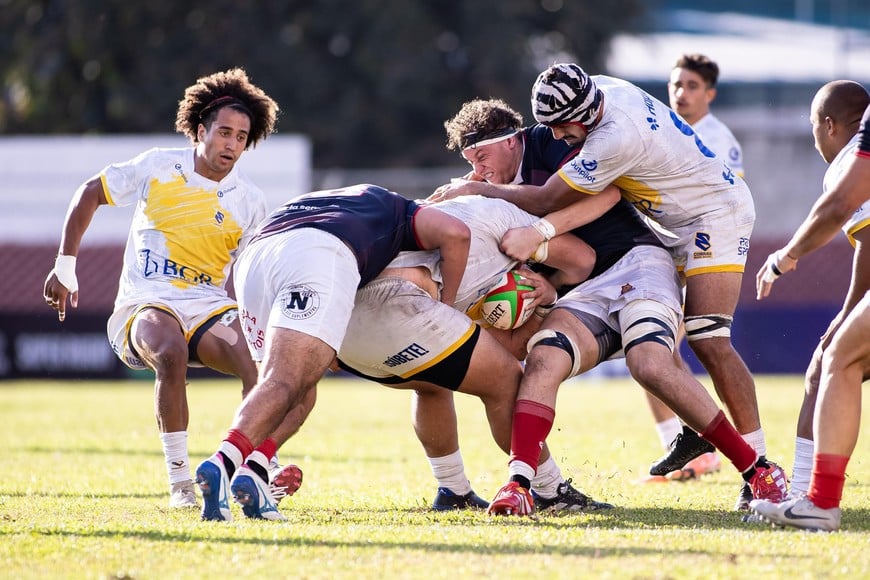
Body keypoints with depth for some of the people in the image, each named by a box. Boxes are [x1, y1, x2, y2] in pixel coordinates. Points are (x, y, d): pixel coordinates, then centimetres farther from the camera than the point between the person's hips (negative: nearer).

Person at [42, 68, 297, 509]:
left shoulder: (249, 202, 6)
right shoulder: (158, 167, 0)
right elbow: (90, 194, 10)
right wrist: (65, 266, 7)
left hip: (207, 305, 3)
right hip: (145, 303, -3)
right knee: (171, 353, -37)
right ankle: (179, 481, -27)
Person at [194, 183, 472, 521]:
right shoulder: (396, 210, 35)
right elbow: (455, 233, 16)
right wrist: (446, 309, 24)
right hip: (320, 255, -5)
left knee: (299, 391, 18)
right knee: (285, 385, -15)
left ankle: (254, 468, -6)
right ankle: (223, 463, -38)